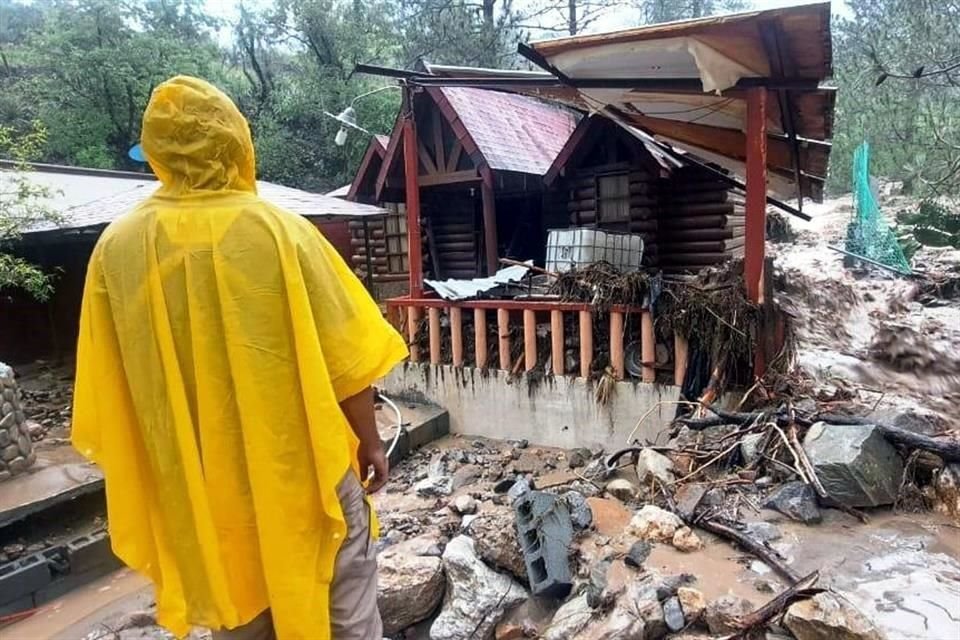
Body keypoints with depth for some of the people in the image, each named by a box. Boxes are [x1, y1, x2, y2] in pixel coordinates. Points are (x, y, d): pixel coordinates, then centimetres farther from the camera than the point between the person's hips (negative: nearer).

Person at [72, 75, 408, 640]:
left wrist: (144, 481, 15)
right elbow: (346, 360, -12)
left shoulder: (117, 249, -7)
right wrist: (370, 442, 2)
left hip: (197, 484, 3)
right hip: (303, 469, -3)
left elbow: (112, 390, 1)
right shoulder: (282, 231, -15)